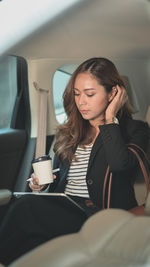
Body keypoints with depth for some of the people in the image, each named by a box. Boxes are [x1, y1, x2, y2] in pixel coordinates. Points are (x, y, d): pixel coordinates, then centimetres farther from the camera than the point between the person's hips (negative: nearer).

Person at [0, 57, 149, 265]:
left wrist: (110, 120, -6)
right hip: (62, 212, 5)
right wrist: (40, 182, 5)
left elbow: (119, 163, -19)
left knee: (26, 207, -28)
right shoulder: (68, 133, 21)